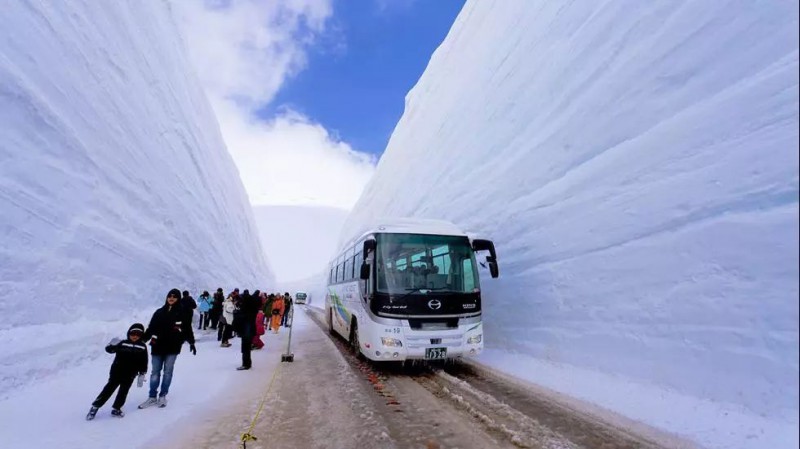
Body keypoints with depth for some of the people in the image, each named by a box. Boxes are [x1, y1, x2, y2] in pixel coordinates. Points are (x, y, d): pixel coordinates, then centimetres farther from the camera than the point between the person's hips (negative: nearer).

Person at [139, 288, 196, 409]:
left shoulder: (182, 313, -2)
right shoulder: (159, 312, 5)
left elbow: (187, 328, 1)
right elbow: (151, 328, 8)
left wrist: (191, 342, -1)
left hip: (173, 347, -2)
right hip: (158, 346, 2)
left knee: (168, 372, 6)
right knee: (155, 372, 9)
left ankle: (162, 396, 19)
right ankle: (152, 397, 20)